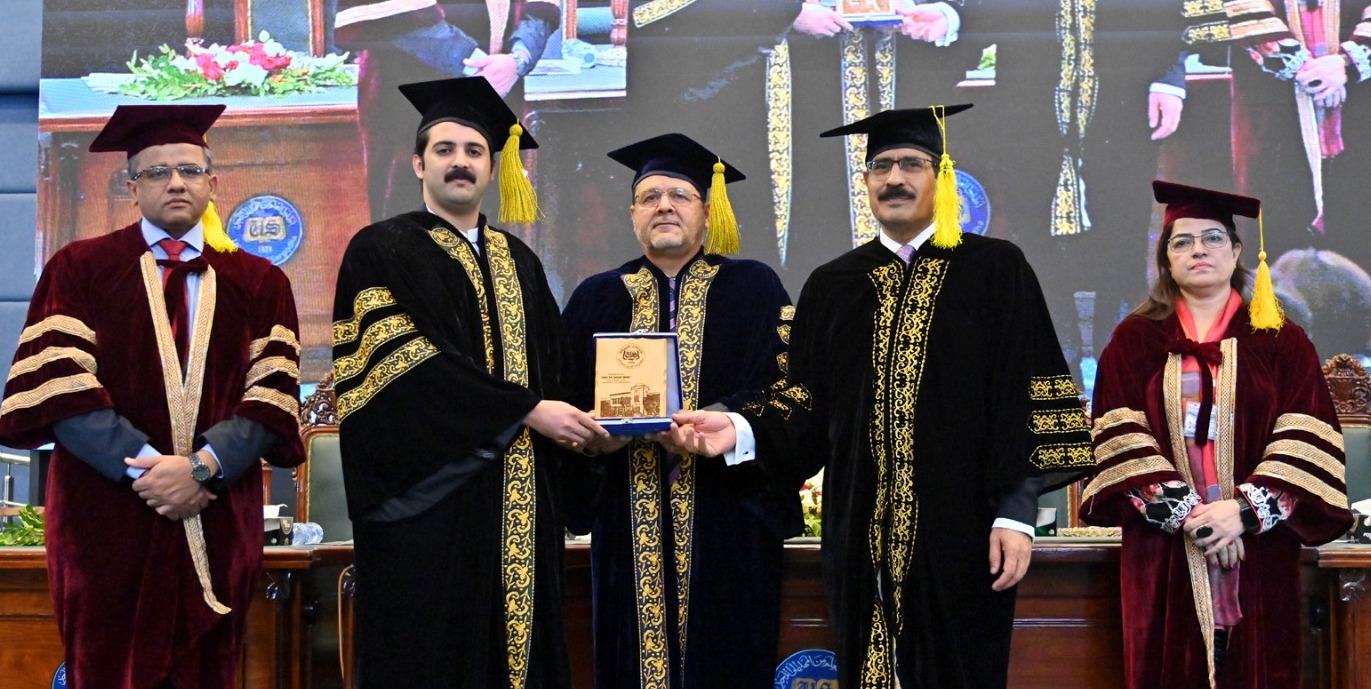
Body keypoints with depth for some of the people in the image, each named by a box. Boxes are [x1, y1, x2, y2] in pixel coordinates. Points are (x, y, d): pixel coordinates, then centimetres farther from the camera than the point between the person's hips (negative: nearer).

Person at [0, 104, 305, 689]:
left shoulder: (260, 284, 10)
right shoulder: (79, 269, 5)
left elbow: (272, 394, 0)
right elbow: (57, 384, -6)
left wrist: (200, 466, -15)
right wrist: (144, 466, -16)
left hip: (218, 524, 2)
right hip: (107, 519, -1)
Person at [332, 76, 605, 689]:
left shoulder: (518, 261, 18)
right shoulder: (381, 251, -1)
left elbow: (551, 362, 18)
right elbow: (406, 363, -13)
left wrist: (571, 422, -5)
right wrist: (525, 411, -15)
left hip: (519, 505, 5)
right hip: (430, 502, -5)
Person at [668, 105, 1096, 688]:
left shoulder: (995, 272, 1)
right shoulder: (832, 288, 12)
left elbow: (1027, 395, -4)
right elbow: (809, 401, 9)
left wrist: (1016, 513, -11)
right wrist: (742, 428, -10)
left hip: (957, 532, -3)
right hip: (864, 536, 3)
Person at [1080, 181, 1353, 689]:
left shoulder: (1281, 342, 8)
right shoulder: (1135, 341, 8)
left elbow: (1309, 440, -1)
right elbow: (1120, 438, -1)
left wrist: (1246, 509, -14)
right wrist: (1183, 511, -13)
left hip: (1258, 555, 0)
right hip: (1164, 556, 0)